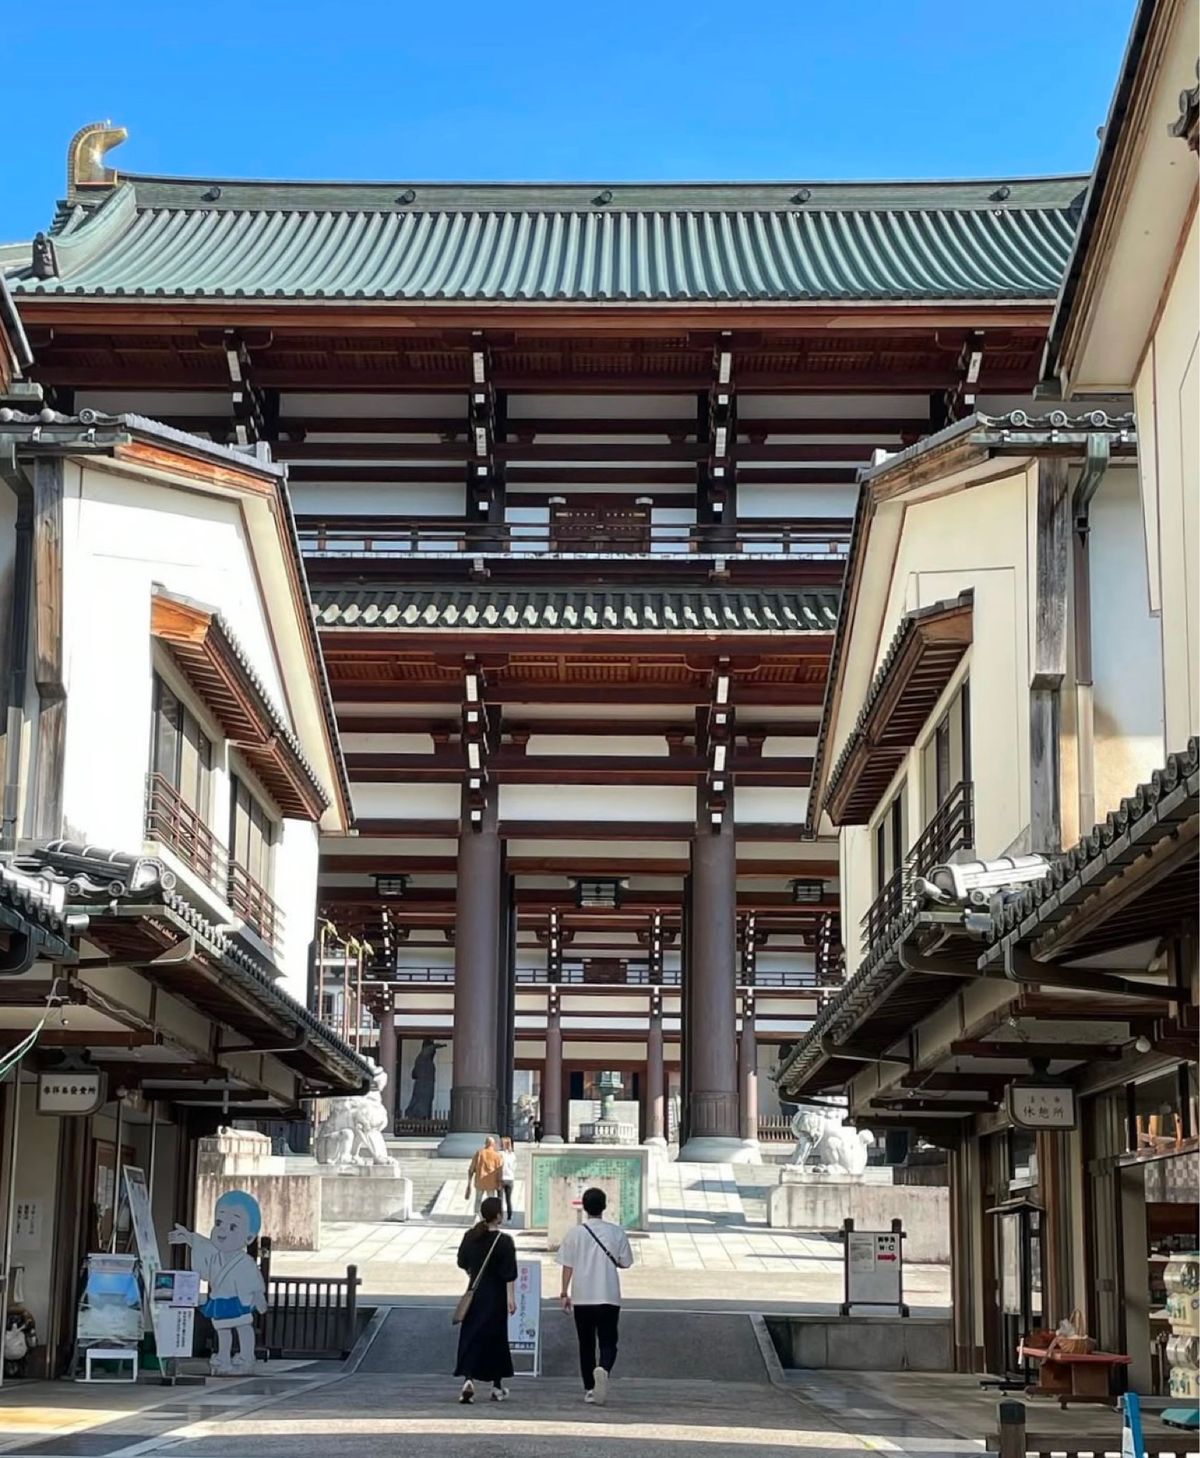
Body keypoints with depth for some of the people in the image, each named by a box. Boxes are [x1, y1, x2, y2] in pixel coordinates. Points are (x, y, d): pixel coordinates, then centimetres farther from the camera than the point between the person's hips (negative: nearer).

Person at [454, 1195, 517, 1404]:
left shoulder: (470, 1237, 1)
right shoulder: (503, 1241, -13)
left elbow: (462, 1263, 14)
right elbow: (509, 1274, -15)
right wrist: (511, 1298, -12)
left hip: (474, 1294, 3)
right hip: (496, 1297, -3)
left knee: (470, 1337, 5)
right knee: (496, 1338, 9)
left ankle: (468, 1378, -16)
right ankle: (498, 1387, 19)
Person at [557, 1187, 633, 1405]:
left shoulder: (575, 1233, -3)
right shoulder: (616, 1232, -2)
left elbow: (567, 1265, -3)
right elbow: (625, 1263, 4)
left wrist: (565, 1293, 4)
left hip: (582, 1297, 1)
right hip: (609, 1296, -1)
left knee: (586, 1344, 12)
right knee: (608, 1342, 4)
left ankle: (589, 1389, 14)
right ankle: (603, 1369, -26)